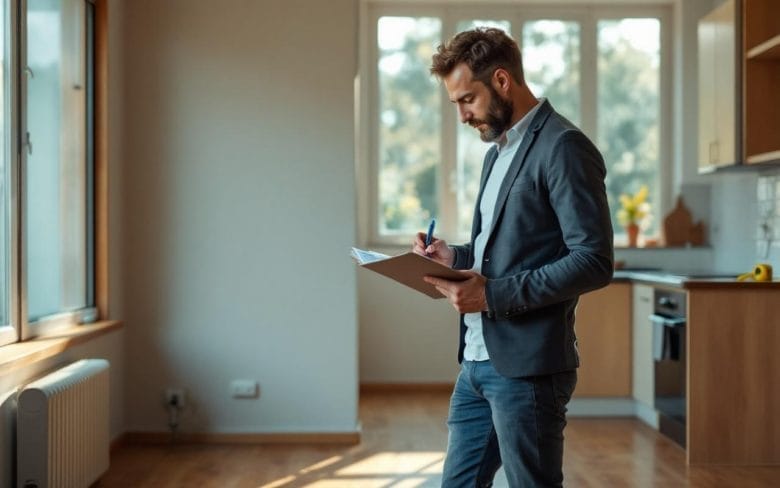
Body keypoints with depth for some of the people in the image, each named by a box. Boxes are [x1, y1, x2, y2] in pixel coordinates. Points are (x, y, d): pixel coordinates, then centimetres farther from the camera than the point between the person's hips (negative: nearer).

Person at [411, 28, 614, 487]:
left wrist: (494, 294, -21)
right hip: (478, 360, 9)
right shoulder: (498, 152, 18)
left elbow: (594, 262, -19)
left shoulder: (563, 147, -12)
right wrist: (454, 256, 6)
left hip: (525, 367, -9)